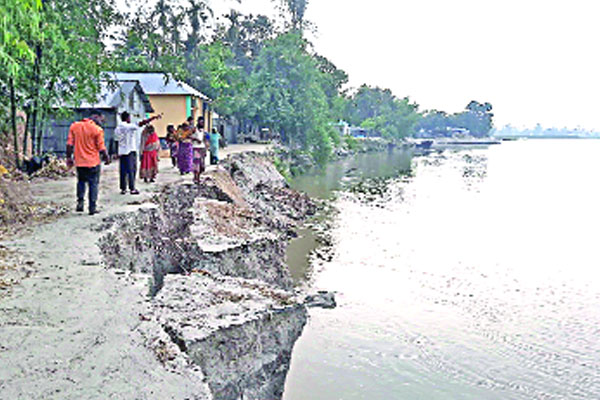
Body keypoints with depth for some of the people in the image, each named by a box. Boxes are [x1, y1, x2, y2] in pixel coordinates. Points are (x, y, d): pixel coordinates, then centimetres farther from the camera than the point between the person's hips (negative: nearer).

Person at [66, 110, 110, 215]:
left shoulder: (74, 126, 3)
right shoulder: (97, 129, -12)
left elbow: (70, 144, 3)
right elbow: (101, 148, -9)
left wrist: (69, 157, 11)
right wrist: (106, 158, 6)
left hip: (79, 162, 4)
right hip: (93, 162, -4)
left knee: (81, 181, 23)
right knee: (93, 184, 6)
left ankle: (80, 202, 11)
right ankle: (92, 208, 7)